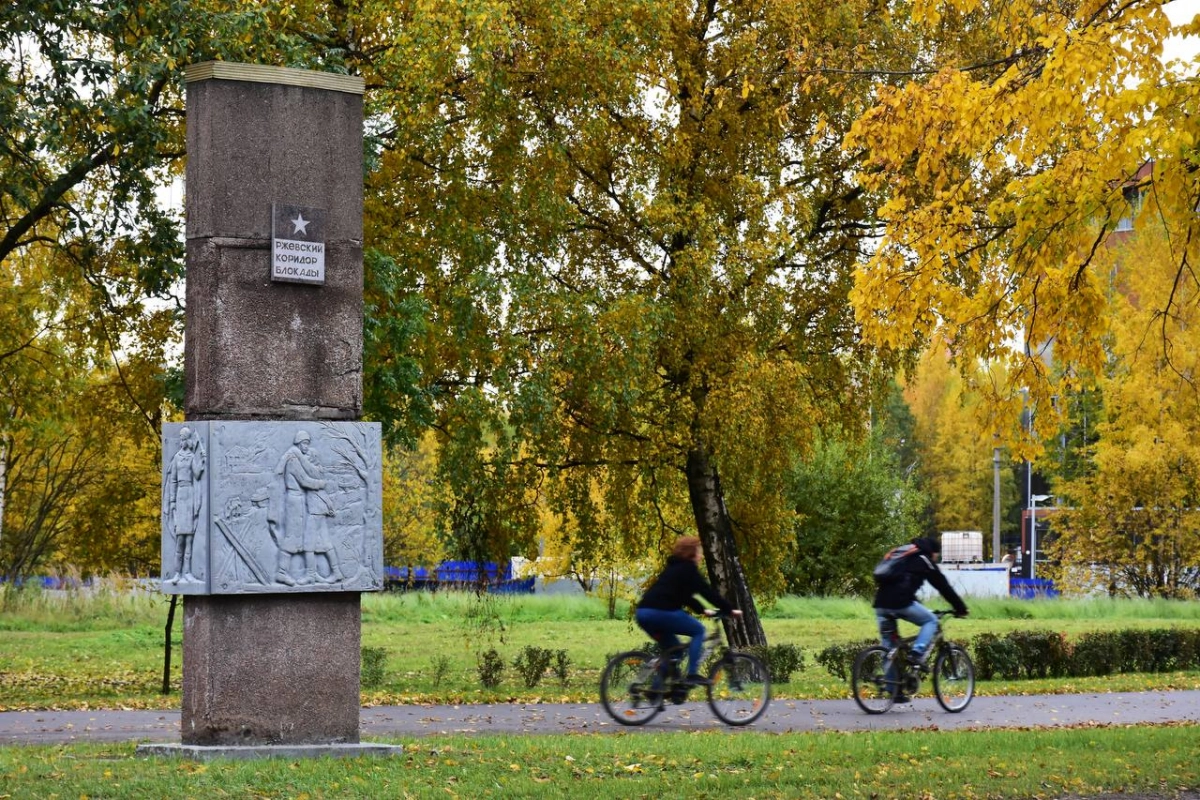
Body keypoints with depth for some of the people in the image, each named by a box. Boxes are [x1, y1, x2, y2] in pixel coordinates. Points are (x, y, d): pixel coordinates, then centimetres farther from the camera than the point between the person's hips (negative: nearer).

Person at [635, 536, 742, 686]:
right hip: (661, 612, -9)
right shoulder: (688, 568, 0)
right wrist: (730, 610, 0)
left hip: (643, 613, 9)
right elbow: (707, 591, -4)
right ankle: (692, 674, -3)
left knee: (673, 648, 22)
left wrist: (702, 610, 34)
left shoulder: (674, 568, 27)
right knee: (698, 630, 5)